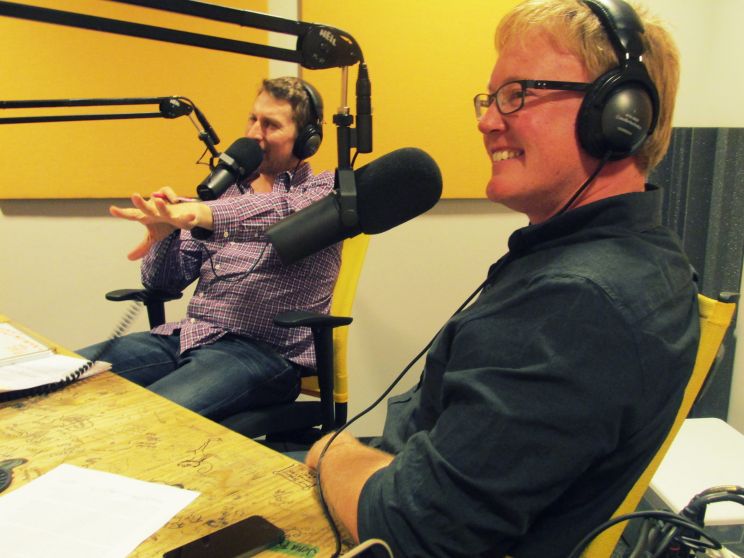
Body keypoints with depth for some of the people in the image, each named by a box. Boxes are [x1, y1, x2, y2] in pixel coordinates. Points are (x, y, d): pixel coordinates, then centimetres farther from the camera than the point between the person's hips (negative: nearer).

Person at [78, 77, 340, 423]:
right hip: (188, 336, 6)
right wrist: (165, 231, -5)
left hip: (263, 351, -6)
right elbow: (163, 282, 15)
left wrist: (204, 214, -37)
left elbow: (286, 211, -23)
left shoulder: (322, 188, 5)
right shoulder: (226, 190, 18)